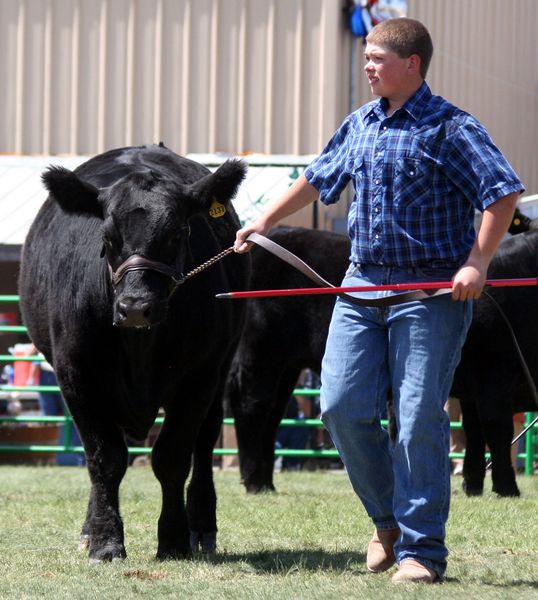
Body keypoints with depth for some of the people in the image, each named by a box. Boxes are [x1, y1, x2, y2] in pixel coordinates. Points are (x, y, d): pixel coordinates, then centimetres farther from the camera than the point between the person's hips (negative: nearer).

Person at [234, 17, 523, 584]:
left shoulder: (450, 128, -8)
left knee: (419, 417, -7)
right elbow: (317, 178, 28)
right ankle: (388, 520, 21)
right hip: (362, 283, 6)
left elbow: (503, 192, -13)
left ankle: (422, 548, 2)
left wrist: (476, 264, -20)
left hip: (431, 292, -6)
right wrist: (265, 221, 30)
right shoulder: (359, 124, 12)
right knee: (342, 405, 0)